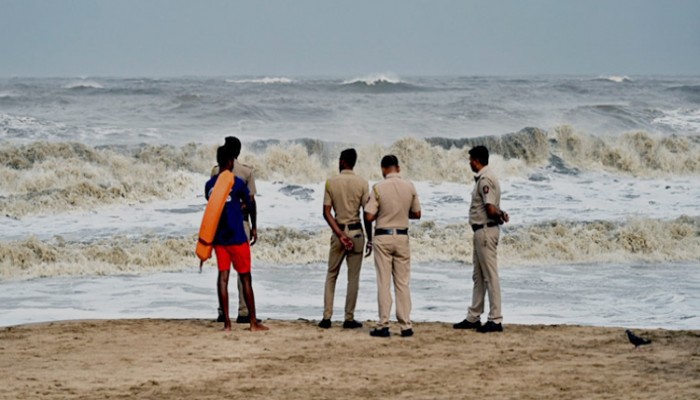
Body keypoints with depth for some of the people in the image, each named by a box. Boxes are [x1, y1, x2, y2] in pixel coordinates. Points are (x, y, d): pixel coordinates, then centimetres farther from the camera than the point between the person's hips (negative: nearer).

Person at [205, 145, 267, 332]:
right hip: (237, 238, -4)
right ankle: (253, 322, 7)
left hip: (218, 238, 4)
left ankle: (226, 322, -3)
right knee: (246, 278, 3)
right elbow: (249, 204, 4)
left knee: (223, 277, 3)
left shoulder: (209, 185, 4)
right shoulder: (237, 183, -10)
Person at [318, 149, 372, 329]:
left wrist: (340, 234, -8)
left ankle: (326, 317, 4)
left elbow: (326, 213, -6)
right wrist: (370, 239, 1)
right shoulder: (362, 184, -5)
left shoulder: (331, 183, -1)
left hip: (338, 231, 1)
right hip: (356, 232, -1)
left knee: (331, 275, 11)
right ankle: (349, 318, 4)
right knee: (353, 277, 4)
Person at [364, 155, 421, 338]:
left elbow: (369, 216, -13)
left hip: (383, 237, -3)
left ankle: (383, 325, 0)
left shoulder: (378, 188, -11)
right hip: (402, 237, 3)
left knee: (384, 283, 2)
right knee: (403, 283, 7)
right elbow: (417, 214, 8)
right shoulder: (410, 187, -1)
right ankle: (406, 325, 6)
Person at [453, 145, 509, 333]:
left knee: (490, 276, -8)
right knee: (478, 276, 15)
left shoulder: (485, 179, -17)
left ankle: (495, 320, -7)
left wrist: (500, 215, -3)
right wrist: (501, 214, -1)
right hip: (481, 231, 11)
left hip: (486, 231, -11)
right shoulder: (482, 178, 16)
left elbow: (491, 209, -23)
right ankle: (473, 318, 23)